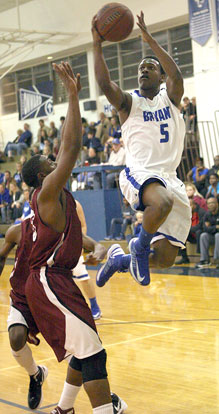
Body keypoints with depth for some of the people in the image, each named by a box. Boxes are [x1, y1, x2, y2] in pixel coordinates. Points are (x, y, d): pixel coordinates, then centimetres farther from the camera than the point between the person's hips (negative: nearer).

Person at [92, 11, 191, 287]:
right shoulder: (128, 102, 12)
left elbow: (176, 75, -7)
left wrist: (150, 40, -9)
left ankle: (119, 259, 27)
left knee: (165, 259, -2)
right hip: (139, 171, -3)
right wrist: (97, 45, -12)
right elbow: (104, 84, -9)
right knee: (162, 202, -41)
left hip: (170, 178, 3)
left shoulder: (170, 99, 15)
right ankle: (140, 246, -10)